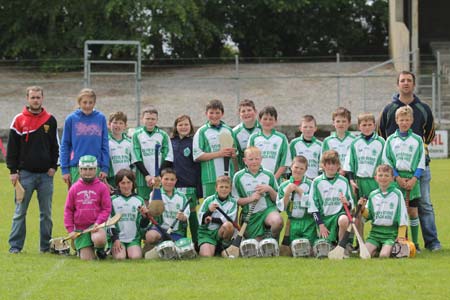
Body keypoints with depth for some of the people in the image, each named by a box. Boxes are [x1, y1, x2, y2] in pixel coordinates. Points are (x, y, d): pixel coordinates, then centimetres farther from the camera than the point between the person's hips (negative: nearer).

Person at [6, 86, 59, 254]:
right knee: (20, 212, -1)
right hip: (25, 173, -2)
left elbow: (55, 145, 13)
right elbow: (12, 147, 1)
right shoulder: (19, 120, 2)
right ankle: (15, 246, 3)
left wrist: (53, 166, 1)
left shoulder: (50, 120, 8)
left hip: (46, 174, 2)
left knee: (46, 213, 4)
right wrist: (13, 171, -4)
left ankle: (46, 246, 11)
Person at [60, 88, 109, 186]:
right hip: (76, 167, -1)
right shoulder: (71, 119, 1)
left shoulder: (101, 118, 5)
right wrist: (64, 169, -2)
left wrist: (105, 168, -1)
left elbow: (105, 145, 7)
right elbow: (65, 145, 4)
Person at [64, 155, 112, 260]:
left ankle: (100, 249, 2)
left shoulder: (102, 187, 0)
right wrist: (70, 230, 1)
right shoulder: (74, 188, 5)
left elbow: (107, 208, -1)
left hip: (96, 225, -2)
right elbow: (68, 210, 9)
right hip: (80, 228, 2)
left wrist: (98, 222, -16)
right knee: (87, 258, -6)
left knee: (99, 239, -37)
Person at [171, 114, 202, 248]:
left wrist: (199, 189, -5)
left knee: (192, 213, 2)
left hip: (190, 185, -2)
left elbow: (198, 166, -1)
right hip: (173, 184, 2)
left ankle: (196, 242, 8)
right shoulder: (170, 142, 9)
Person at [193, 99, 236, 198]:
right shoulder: (202, 132, 0)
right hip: (211, 179, -4)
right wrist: (219, 154, -12)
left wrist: (233, 153, -4)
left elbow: (236, 153, 21)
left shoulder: (228, 130, 14)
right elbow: (197, 156, -7)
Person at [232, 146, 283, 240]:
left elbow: (276, 199, 8)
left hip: (268, 209, 0)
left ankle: (273, 239, -1)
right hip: (250, 214, 0)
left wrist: (269, 189, -11)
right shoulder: (238, 177, 1)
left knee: (277, 221, -33)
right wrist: (251, 198, -14)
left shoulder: (268, 175, 5)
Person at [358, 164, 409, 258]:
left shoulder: (397, 194, 0)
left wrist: (401, 236, -6)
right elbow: (369, 216, 14)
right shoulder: (373, 195, 10)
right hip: (375, 231, 3)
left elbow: (402, 216, 0)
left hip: (391, 232, -3)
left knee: (384, 255, -25)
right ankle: (376, 248, 12)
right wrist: (363, 209, -7)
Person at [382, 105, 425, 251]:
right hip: (396, 179, 0)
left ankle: (415, 243, 8)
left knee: (413, 211, 2)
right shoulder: (391, 140, 6)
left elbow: (421, 162, 5)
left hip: (413, 178, 0)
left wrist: (414, 179, -8)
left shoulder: (417, 140, 7)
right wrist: (398, 178, -8)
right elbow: (386, 161, 3)